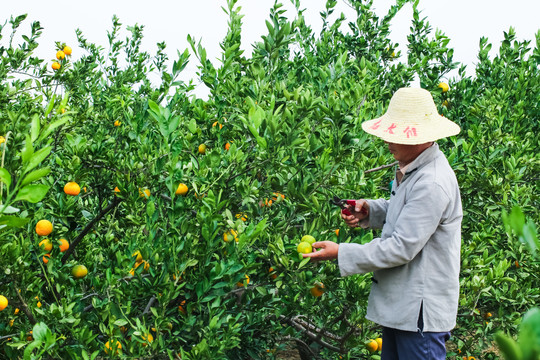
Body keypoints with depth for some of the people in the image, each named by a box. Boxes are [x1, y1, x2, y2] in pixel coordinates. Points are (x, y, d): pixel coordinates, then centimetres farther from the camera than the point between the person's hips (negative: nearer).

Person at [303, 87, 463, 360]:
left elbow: (402, 248, -25)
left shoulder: (432, 184, -26)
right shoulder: (412, 167, 6)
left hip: (421, 311, -10)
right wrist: (370, 210, 3)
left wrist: (341, 253, -20)